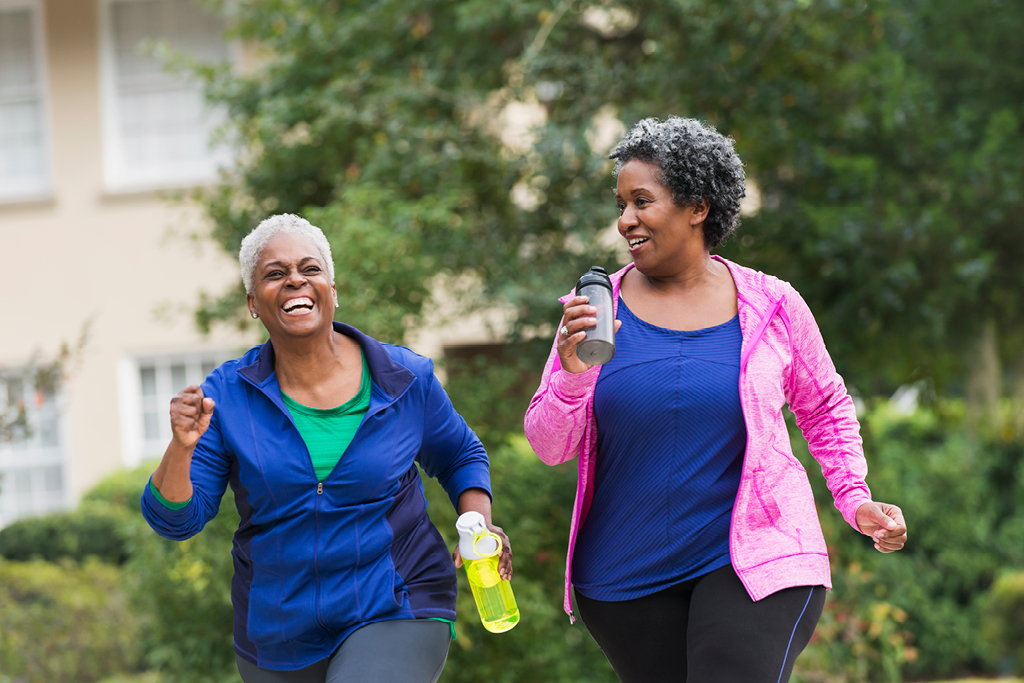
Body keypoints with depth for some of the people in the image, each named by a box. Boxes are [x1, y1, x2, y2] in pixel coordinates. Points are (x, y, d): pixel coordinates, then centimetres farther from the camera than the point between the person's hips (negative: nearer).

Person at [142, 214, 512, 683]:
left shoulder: (405, 380, -4)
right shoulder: (227, 395, -5)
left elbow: (460, 457, 13)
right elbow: (176, 519, -8)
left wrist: (479, 526, -6)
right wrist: (182, 446, -27)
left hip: (394, 617, -2)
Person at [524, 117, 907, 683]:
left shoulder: (771, 307, -1)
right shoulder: (596, 309, -1)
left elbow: (824, 409, 15)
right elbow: (548, 445, -2)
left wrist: (856, 501, 3)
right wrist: (572, 373, -21)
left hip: (752, 562, -2)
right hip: (627, 579, 2)